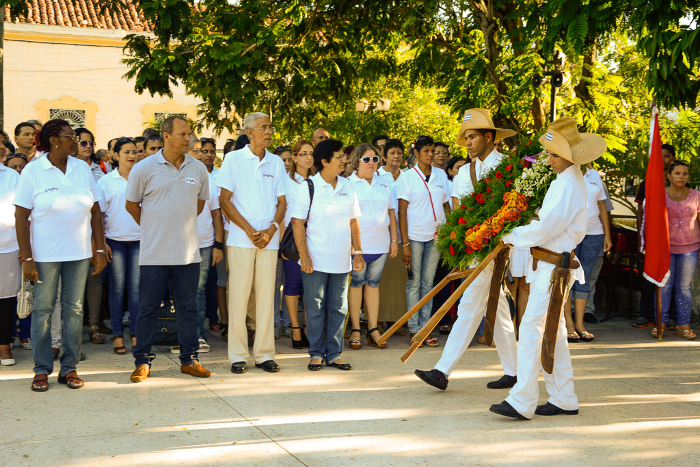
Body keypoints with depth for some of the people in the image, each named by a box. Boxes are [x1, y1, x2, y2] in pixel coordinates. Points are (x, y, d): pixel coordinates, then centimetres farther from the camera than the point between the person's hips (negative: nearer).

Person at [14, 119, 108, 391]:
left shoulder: (83, 169, 5)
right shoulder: (32, 172, -5)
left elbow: (95, 212, 8)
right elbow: (21, 217, -7)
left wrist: (100, 250, 4)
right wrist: (26, 258, -12)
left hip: (79, 254, 3)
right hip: (45, 254, -3)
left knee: (74, 309, 7)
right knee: (43, 309, 4)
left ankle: (69, 368, 17)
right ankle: (41, 369, 15)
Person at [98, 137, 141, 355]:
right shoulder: (106, 181, 3)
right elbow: (99, 213, 2)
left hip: (139, 239, 1)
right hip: (115, 240, -1)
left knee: (136, 287, 2)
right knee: (117, 287, 3)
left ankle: (135, 332, 10)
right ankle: (118, 334, 10)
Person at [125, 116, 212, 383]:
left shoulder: (199, 169, 5)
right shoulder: (145, 168, -4)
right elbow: (131, 204, 6)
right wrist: (153, 228, 10)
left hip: (188, 252, 3)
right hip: (154, 253, -3)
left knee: (188, 308, 8)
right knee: (148, 308, 4)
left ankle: (189, 359, 18)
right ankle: (142, 361, 14)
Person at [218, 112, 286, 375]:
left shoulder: (276, 163, 11)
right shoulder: (233, 159, 2)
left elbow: (282, 202, 11)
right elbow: (224, 200, -2)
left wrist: (271, 229, -7)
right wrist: (249, 230, -10)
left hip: (269, 239, 3)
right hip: (241, 239, -3)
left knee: (266, 296, 4)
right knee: (238, 296, -2)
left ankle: (264, 354, 12)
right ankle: (237, 355, 7)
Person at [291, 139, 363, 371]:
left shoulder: (347, 185, 8)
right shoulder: (308, 187, -6)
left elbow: (353, 221, 13)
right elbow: (297, 223, -7)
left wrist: (357, 251, 8)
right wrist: (304, 256, -13)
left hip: (341, 260, 4)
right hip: (315, 260, -4)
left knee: (338, 308, 8)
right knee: (315, 309, 3)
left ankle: (334, 353, 17)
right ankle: (316, 353, 15)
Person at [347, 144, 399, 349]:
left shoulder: (383, 183, 15)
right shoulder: (348, 184, 1)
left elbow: (391, 212, 17)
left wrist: (394, 240, 12)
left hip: (380, 244, 4)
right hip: (357, 243, -4)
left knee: (373, 284, 7)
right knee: (356, 283, 0)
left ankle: (373, 329, 11)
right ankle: (355, 330, 8)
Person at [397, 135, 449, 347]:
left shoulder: (441, 175, 8)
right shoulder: (407, 177, -2)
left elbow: (446, 205, 12)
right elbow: (402, 211, -5)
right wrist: (405, 243, -10)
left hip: (436, 236, 3)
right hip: (414, 236, -3)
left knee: (428, 283, 7)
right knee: (414, 283, 1)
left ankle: (424, 327, 12)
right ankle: (413, 329, 8)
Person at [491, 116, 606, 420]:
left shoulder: (569, 185, -17)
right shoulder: (564, 180, 16)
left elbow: (547, 227, -22)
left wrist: (514, 237, -10)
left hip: (554, 267, -11)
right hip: (547, 265, 11)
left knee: (532, 328, -12)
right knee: (554, 332, 14)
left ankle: (521, 402, -11)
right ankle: (564, 399, 22)